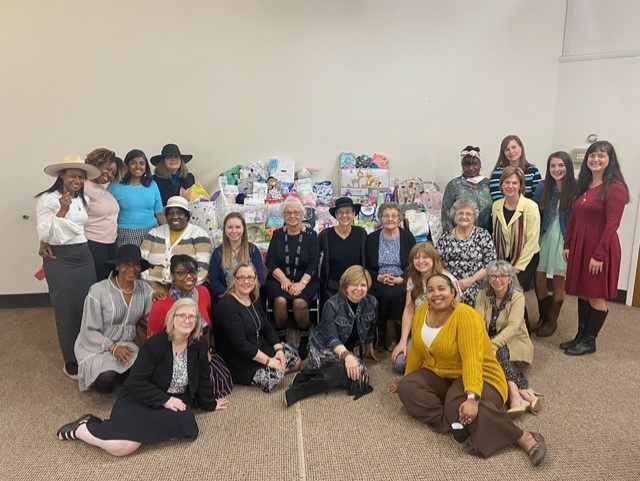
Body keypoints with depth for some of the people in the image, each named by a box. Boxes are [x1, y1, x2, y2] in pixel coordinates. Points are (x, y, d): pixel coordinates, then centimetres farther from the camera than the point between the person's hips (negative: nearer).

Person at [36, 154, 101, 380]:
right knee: (67, 310, 1)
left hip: (84, 256, 5)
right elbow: (44, 235, -16)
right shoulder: (47, 199, -9)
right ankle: (71, 362, 14)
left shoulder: (84, 200, 9)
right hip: (59, 260, -5)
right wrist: (62, 211, -23)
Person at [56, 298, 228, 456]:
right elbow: (135, 382, -18)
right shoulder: (155, 345, -16)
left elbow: (202, 379, 12)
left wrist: (209, 404, 22)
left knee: (183, 423, -30)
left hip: (175, 401, 5)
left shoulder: (200, 346, -3)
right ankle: (79, 428, 3)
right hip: (141, 398, -4)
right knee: (124, 446, -27)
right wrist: (164, 400, -22)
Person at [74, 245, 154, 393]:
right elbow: (90, 331, -12)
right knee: (106, 381, -30)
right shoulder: (98, 291, -15)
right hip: (97, 347, -3)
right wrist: (113, 347, -22)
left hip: (127, 345, 3)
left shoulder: (145, 289, -3)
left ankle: (120, 378, 7)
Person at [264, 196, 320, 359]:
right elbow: (270, 261, 2)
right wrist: (284, 280, -15)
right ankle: (280, 339, -8)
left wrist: (302, 283, -19)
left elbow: (313, 263, -4)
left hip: (305, 280, -1)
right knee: (280, 300, -30)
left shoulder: (311, 235, 5)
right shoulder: (278, 234, 9)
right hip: (279, 279, 1)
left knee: (300, 302, -30)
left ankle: (305, 340, -6)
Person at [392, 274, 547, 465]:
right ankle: (453, 424, -20)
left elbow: (472, 360, -33)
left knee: (460, 408, -36)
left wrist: (472, 398, -44)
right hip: (439, 376, 7)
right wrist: (407, 380, 17)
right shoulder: (422, 313, -4)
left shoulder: (465, 315, -23)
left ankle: (525, 438, -24)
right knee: (406, 388, -17)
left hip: (477, 378, -7)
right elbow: (417, 351, 8)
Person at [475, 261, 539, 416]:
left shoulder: (518, 297, -13)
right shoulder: (483, 295, -3)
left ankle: (515, 395, -38)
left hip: (515, 343, -2)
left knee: (497, 352, -33)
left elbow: (513, 327, -26)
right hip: (491, 343, 3)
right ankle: (524, 393, -35)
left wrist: (492, 345, -40)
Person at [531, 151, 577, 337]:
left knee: (559, 281, 7)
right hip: (544, 236, 3)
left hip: (565, 239, -3)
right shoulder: (542, 187, 0)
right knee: (539, 279, 6)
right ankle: (543, 317, 26)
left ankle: (552, 320, 22)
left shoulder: (576, 188, -9)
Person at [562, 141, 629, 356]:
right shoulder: (584, 185, 12)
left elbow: (612, 224, -16)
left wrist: (599, 255, -19)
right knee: (583, 293, 15)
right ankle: (580, 336, 26)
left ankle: (589, 341, 17)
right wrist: (568, 245, 10)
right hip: (580, 246, 7)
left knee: (596, 296, 4)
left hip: (601, 248, -7)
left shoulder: (615, 188, -12)